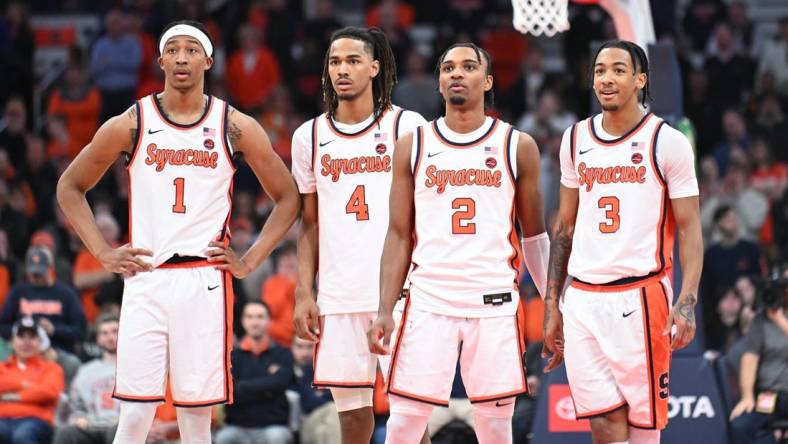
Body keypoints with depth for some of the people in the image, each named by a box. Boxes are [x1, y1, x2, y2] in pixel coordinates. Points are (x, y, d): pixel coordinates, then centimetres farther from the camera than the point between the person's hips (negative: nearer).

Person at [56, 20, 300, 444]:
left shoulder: (235, 128, 3)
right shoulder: (129, 125, 3)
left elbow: (287, 197, 12)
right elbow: (70, 187, 14)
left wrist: (250, 260, 2)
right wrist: (103, 253, 4)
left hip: (205, 280, 0)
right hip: (145, 280, 0)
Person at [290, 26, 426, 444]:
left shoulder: (407, 127, 1)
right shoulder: (310, 136, 11)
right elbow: (309, 223, 14)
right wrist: (304, 294, 5)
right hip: (338, 296, 3)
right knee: (351, 408, 3)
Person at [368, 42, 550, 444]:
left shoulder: (517, 147, 6)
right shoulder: (413, 146, 8)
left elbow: (534, 234, 11)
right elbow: (399, 235, 9)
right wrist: (385, 311, 1)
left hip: (495, 303, 0)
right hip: (429, 301, 0)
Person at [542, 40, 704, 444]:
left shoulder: (666, 142, -3)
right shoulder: (576, 139, 11)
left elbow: (690, 228, -4)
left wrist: (687, 302, -17)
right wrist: (551, 305, 13)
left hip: (640, 299, -4)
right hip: (582, 300, 4)